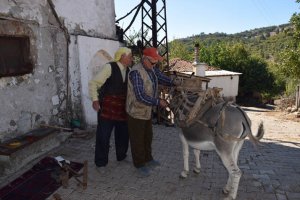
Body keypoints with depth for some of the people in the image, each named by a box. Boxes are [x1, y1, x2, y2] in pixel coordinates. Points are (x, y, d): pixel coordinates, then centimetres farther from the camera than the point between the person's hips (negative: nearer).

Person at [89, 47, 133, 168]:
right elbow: (93, 83, -13)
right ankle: (101, 163, 20)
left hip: (122, 107, 7)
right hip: (107, 106, -6)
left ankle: (121, 156, 39)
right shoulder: (109, 67, -12)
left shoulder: (128, 71, 7)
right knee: (103, 135, 2)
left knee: (123, 134, 17)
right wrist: (95, 99, -21)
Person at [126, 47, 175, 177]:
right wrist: (158, 102, -27)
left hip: (147, 110, 8)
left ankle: (148, 159, 40)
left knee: (148, 137, 21)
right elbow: (141, 97, -31)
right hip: (136, 111, -8)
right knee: (138, 139, 8)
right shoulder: (136, 72, -27)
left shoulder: (152, 69, 0)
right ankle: (139, 164, 26)